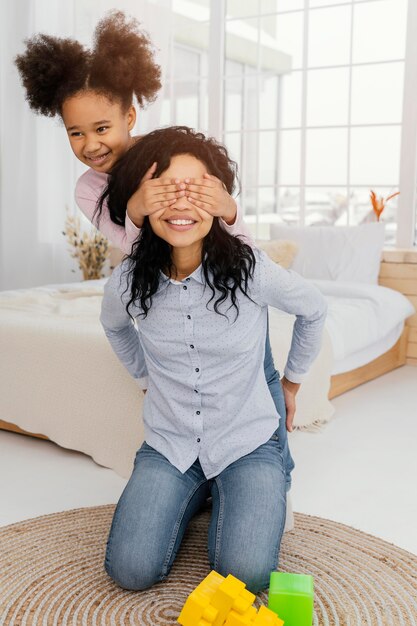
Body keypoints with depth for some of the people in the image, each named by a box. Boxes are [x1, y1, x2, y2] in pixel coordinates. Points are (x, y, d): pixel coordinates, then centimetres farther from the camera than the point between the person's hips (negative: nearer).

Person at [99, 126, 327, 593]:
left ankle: (225, 496, 14)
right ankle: (193, 495, 17)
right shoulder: (128, 281, -9)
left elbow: (314, 310, 4)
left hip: (247, 443, -2)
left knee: (246, 575, -19)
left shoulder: (251, 269, -17)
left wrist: (293, 378, 12)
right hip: (167, 445, 2)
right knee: (131, 571, -13)